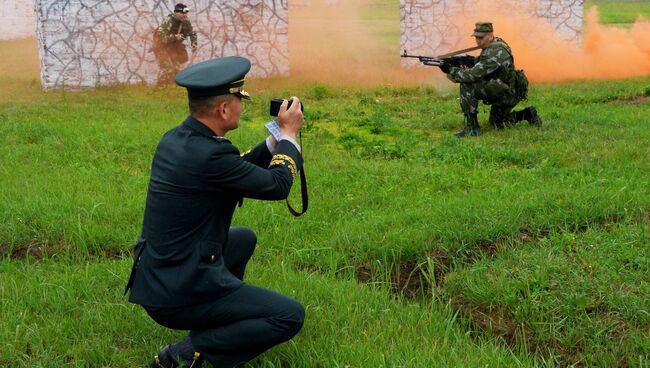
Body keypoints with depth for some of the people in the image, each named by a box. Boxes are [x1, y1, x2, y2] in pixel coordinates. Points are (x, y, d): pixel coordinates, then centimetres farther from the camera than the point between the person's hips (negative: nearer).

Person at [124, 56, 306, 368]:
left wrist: (276, 138, 13)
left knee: (244, 239, 31)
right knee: (290, 316, -6)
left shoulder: (174, 139, 3)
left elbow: (236, 171, 17)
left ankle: (216, 324, 25)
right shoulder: (209, 154, -25)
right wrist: (289, 133, 3)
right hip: (180, 295, -10)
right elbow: (277, 186, -12)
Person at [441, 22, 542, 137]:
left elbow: (474, 75, -31)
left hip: (507, 94, -10)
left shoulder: (495, 52, -26)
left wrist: (451, 70, -22)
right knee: (497, 123, 29)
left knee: (467, 86, -23)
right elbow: (479, 69, 14)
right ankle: (527, 114, 24)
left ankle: (472, 127, -18)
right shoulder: (494, 45, 6)